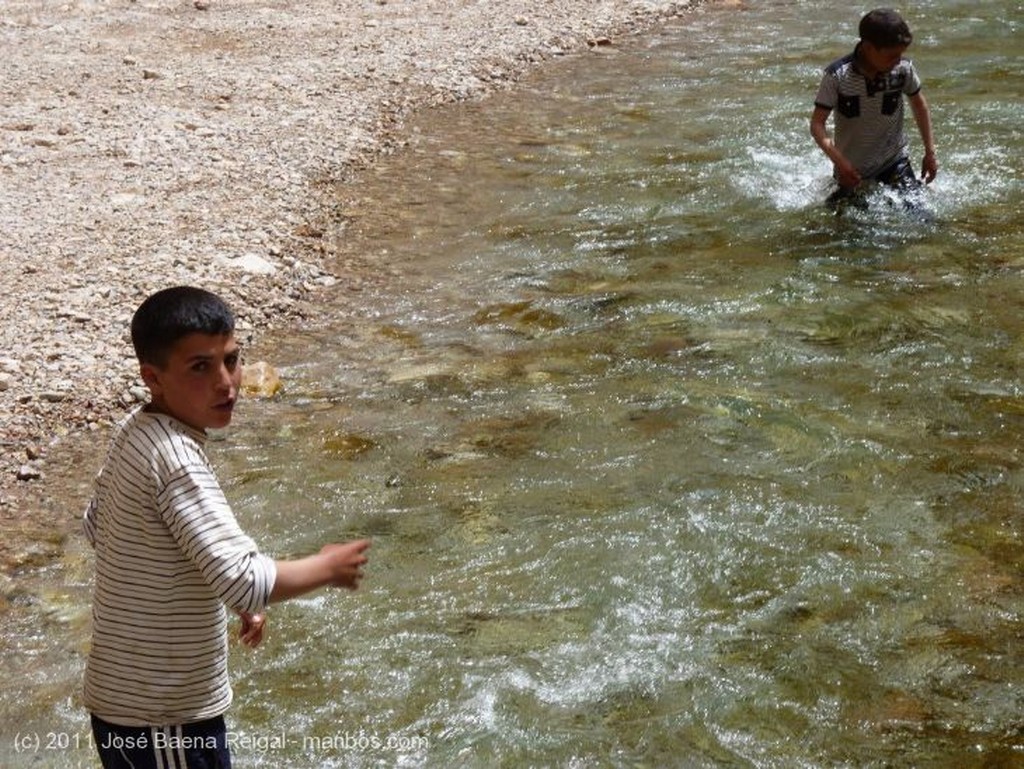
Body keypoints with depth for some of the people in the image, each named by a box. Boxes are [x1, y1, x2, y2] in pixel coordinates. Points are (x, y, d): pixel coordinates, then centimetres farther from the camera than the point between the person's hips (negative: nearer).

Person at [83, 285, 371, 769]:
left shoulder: (135, 432, 1)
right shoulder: (175, 458, -27)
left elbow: (97, 525, 17)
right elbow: (245, 580, -32)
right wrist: (329, 568, -13)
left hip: (129, 697, 9)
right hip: (159, 717, -9)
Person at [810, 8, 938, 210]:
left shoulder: (904, 69, -14)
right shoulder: (837, 76, -22)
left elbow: (918, 104, 5)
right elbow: (817, 123, -19)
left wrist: (930, 152, 4)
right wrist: (839, 161, -33)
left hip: (894, 162, 2)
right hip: (851, 169, -2)